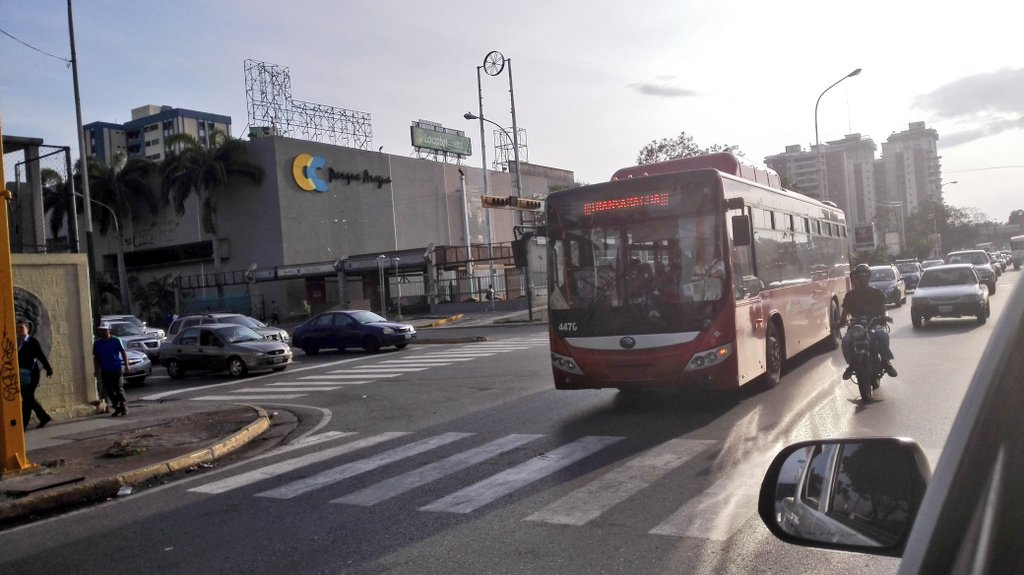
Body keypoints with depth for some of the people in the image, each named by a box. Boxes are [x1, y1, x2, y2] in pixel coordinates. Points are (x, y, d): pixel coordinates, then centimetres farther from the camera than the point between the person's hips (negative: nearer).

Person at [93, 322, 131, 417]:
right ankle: (117, 408, 12)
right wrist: (96, 370, 8)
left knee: (119, 389, -5)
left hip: (117, 369, -4)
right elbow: (96, 357, 14)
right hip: (105, 371, 4)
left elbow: (123, 353, -2)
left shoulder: (116, 341, -2)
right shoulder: (97, 343, 8)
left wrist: (126, 366, -9)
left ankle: (123, 407, 6)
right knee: (109, 391, 3)